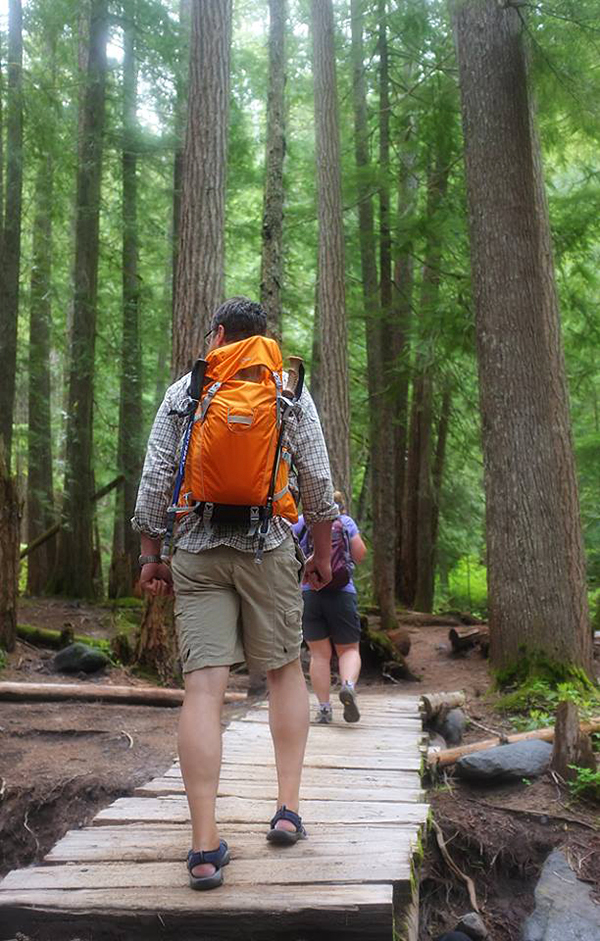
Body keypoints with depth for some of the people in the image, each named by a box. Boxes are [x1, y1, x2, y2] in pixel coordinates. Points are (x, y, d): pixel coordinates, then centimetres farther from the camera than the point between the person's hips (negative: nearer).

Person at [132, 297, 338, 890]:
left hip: (197, 552, 0)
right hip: (268, 549, 0)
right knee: (285, 669, 16)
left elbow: (155, 479, 3)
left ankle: (205, 846, -5)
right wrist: (322, 553, 13)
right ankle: (288, 807, 16)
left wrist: (150, 555, 10)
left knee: (203, 688, -4)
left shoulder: (182, 392, 7)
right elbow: (317, 481, 3)